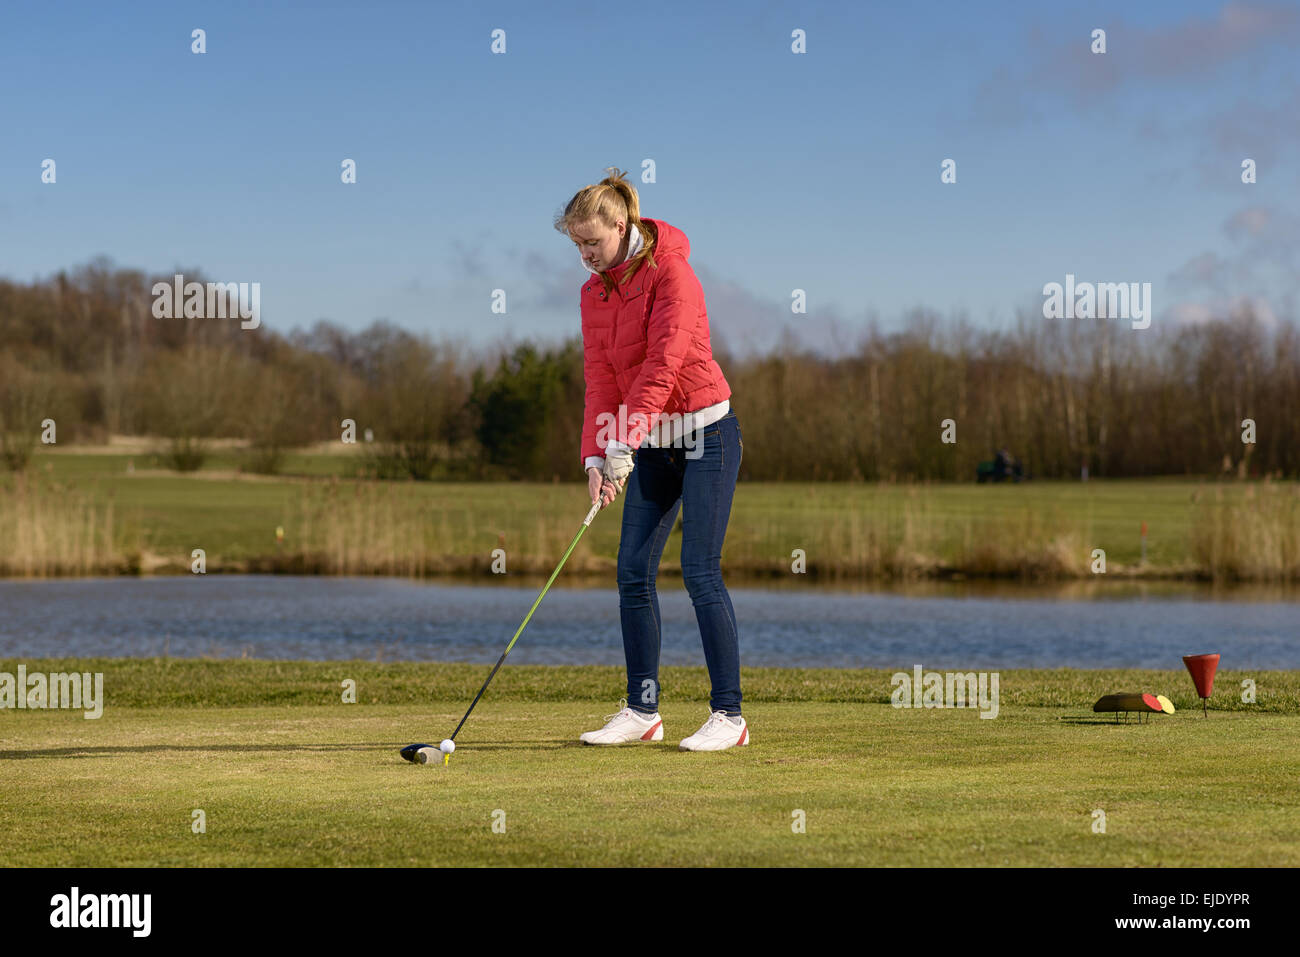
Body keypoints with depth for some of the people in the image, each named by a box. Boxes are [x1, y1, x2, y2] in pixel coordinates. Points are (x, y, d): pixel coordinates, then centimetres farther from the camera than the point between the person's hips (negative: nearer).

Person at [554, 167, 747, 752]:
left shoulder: (670, 271, -15)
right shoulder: (594, 292, 8)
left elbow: (664, 363, -24)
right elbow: (600, 378, 4)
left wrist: (625, 443, -29)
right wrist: (596, 456, -9)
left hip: (705, 434, -7)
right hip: (651, 445, 7)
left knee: (700, 571, -10)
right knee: (633, 571, 3)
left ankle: (728, 715, -6)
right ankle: (642, 711, 10)